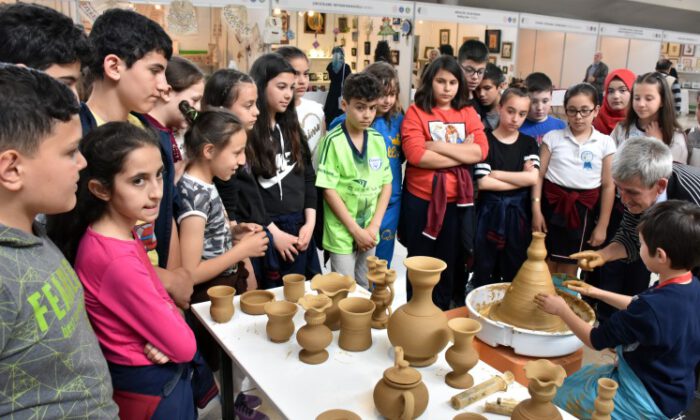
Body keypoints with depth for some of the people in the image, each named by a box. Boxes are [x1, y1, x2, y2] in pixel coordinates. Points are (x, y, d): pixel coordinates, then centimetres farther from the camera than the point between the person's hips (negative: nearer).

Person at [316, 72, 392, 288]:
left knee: (365, 288, 18)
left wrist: (374, 226, -4)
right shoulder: (333, 141, -13)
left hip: (369, 231, 5)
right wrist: (356, 230, -13)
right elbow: (328, 190, -13)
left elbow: (386, 184, 5)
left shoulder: (378, 140, 2)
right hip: (342, 233, -4)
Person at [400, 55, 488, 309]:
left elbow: (481, 151, -6)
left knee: (450, 264, 14)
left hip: (457, 199, 4)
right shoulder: (416, 112, -4)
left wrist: (438, 146, -15)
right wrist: (462, 154, -12)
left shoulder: (468, 113, 8)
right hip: (421, 199, -3)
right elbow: (415, 154, -18)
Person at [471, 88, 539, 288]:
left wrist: (496, 173, -13)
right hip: (490, 211, -3)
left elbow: (533, 178, -11)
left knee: (515, 272, 11)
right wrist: (521, 179, -11)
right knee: (484, 270, 8)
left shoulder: (529, 143, 5)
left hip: (518, 212, 3)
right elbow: (483, 182, -16)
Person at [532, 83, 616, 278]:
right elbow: (539, 175, 1)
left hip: (583, 208, 0)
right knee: (546, 264, 8)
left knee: (568, 268, 10)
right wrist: (536, 210, -5)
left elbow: (608, 186, 1)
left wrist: (602, 225, 0)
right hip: (552, 203, 0)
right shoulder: (553, 137, 0)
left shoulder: (605, 143, 0)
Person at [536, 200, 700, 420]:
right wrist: (597, 292, 16)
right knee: (578, 378, 25)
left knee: (556, 401, 5)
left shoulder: (653, 307, -36)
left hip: (648, 402, -8)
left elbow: (595, 339, -20)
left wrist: (562, 309, -6)